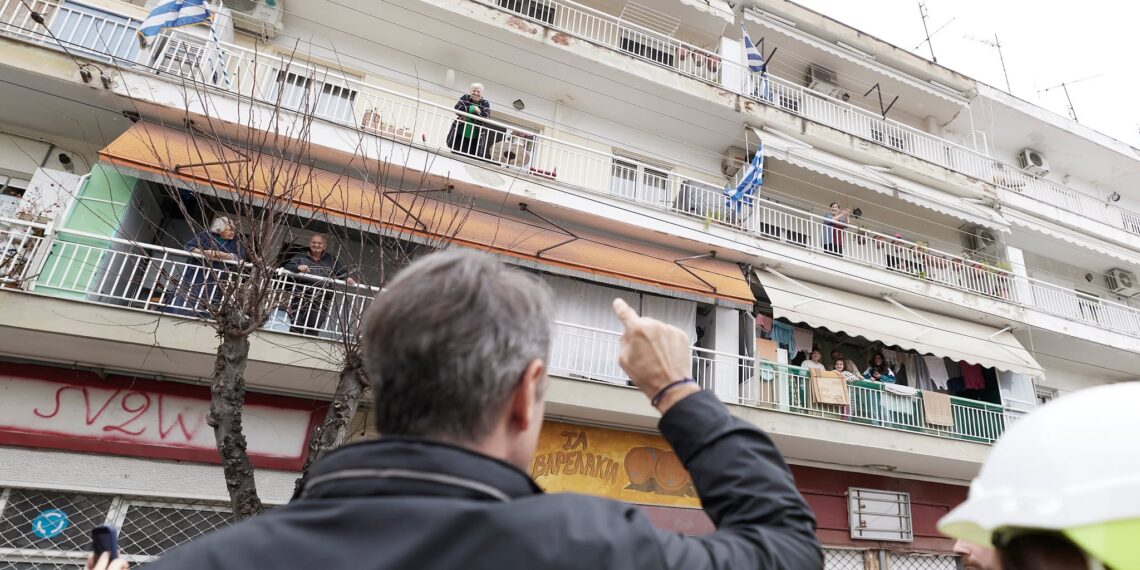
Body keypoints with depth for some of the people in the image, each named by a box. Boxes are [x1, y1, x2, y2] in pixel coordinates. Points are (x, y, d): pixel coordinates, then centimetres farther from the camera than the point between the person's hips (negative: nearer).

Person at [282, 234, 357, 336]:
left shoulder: (330, 259, 15)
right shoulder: (301, 256, 10)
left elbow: (342, 272, 11)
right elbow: (287, 267, -1)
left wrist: (347, 278, -12)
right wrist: (298, 267, -22)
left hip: (321, 302, 1)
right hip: (300, 299, -1)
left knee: (313, 331, -7)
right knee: (296, 329, -4)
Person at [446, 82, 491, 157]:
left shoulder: (485, 103, 0)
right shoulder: (465, 98, 5)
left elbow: (485, 118, -18)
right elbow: (458, 108, -13)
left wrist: (467, 115, -19)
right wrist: (473, 109, -17)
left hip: (475, 139, -2)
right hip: (459, 135, 2)